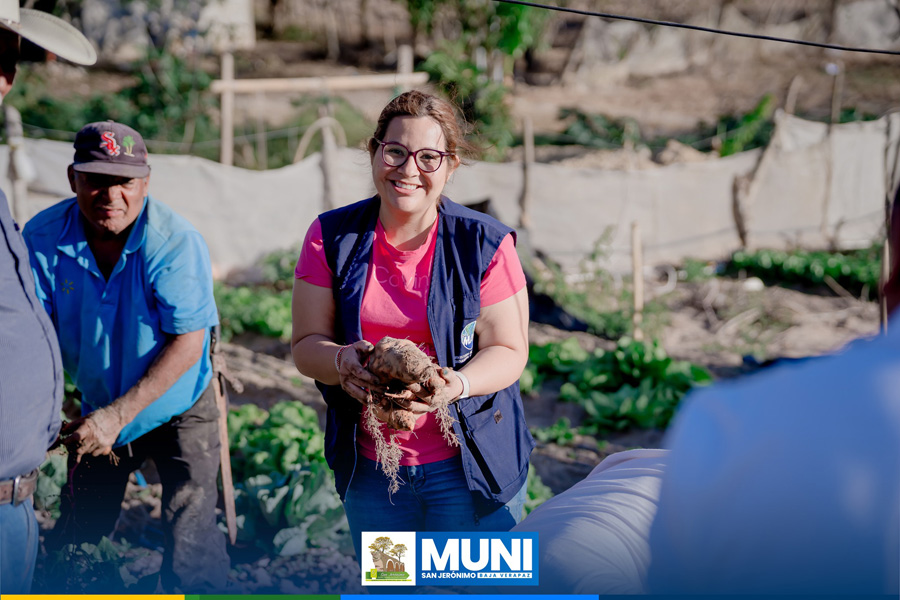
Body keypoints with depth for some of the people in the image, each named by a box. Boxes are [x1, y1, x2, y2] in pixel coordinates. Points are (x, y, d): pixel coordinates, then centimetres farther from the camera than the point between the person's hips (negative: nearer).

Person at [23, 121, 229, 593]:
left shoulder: (176, 243, -25)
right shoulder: (43, 237, -15)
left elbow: (187, 344, -24)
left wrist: (118, 415, -29)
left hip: (178, 409, -3)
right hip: (97, 411, 4)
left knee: (190, 550, -11)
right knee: (74, 540, 15)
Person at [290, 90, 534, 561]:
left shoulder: (485, 244, -9)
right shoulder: (332, 237, -3)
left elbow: (508, 351, -8)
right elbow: (305, 344, -2)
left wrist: (454, 385, -28)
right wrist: (341, 362, -25)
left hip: (467, 466, -2)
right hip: (370, 465, 3)